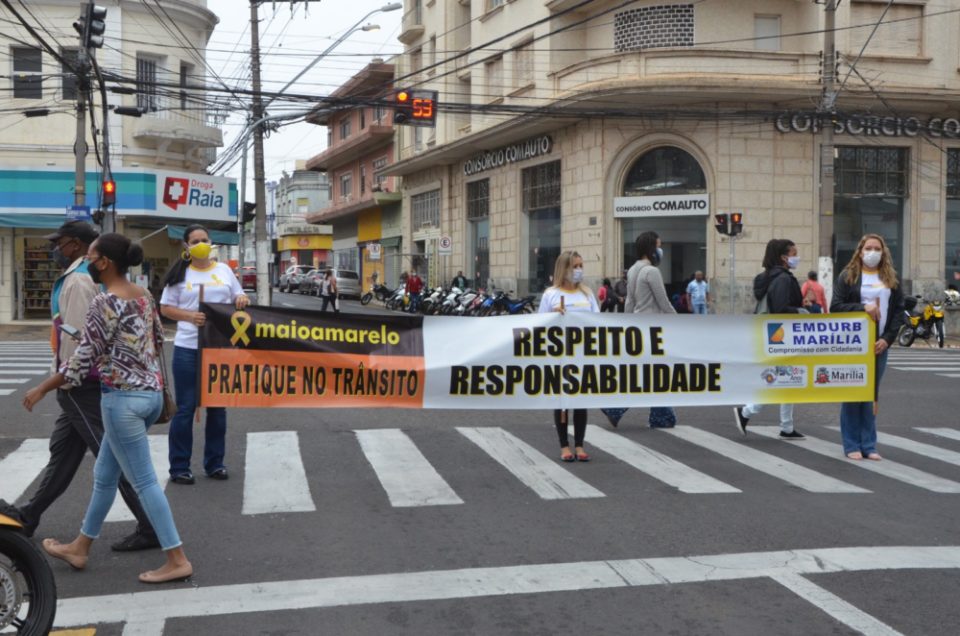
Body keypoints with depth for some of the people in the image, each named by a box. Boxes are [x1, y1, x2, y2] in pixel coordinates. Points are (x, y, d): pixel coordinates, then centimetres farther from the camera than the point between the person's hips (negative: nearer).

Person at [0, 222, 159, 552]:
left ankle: (150, 528, -6)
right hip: (88, 380, 10)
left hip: (81, 383, -10)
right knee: (62, 451, 19)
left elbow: (75, 332, -22)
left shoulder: (77, 279, -16)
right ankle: (29, 515, 33)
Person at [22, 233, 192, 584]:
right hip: (152, 393, 9)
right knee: (105, 474, 20)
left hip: (123, 398, -9)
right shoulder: (144, 295, 8)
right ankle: (80, 548, 33)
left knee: (143, 481, -2)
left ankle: (177, 560, 2)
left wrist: (42, 389, -3)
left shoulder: (105, 301, -16)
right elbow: (158, 340, 19)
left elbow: (84, 358, -14)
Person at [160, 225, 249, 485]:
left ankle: (214, 463, 22)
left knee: (218, 406, 11)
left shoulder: (224, 270, 8)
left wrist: (242, 299, -8)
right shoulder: (180, 274, 1)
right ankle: (179, 467, 9)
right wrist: (190, 316, -16)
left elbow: (238, 297, 16)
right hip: (188, 348, -3)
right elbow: (166, 308, 1)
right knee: (185, 407, 1)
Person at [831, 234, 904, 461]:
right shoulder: (848, 277, 3)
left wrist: (887, 339, -4)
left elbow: (898, 311, 8)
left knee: (872, 394, 5)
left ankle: (868, 445, 11)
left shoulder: (891, 280, 12)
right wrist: (863, 308, -17)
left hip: (879, 345, 3)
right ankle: (852, 445, 5)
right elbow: (835, 306, -5)